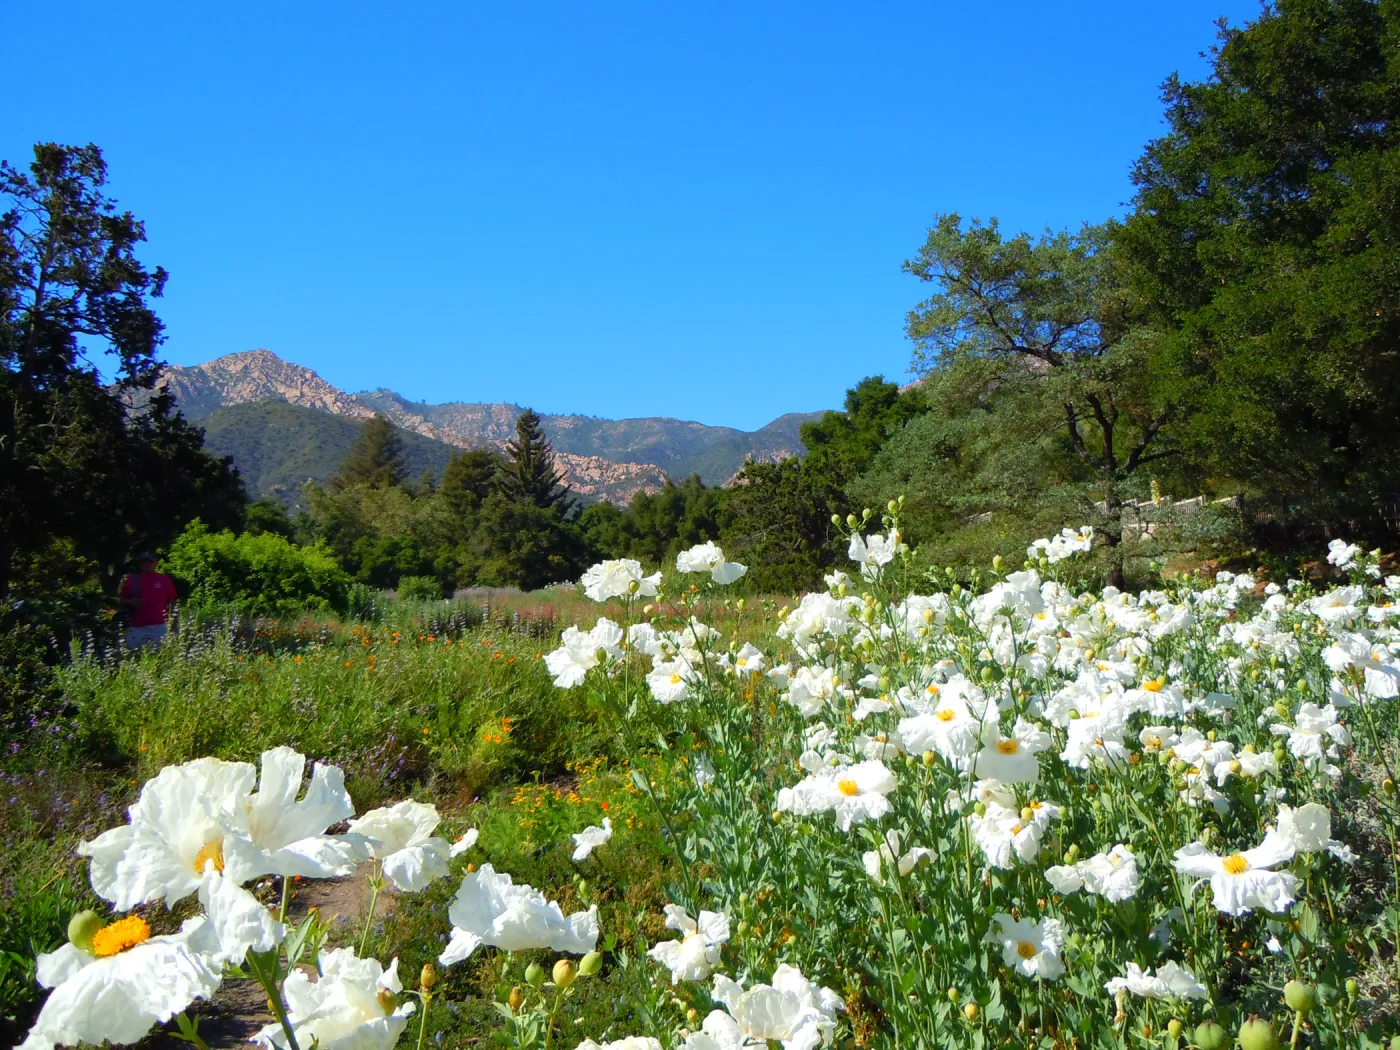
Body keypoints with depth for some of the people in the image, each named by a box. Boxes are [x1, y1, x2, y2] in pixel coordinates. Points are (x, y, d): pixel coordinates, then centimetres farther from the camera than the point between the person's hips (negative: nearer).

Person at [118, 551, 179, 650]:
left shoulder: (165, 580, 6)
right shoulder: (131, 580, 7)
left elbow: (172, 602, 9)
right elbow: (120, 601, 13)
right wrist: (131, 602, -10)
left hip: (159, 627, -1)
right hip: (136, 628, 1)